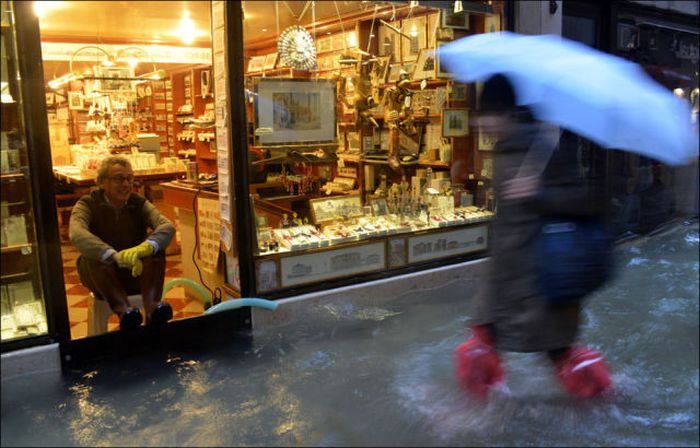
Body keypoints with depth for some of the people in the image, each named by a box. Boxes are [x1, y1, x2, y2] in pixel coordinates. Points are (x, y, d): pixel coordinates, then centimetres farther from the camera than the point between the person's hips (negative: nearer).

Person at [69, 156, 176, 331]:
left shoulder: (139, 203, 2)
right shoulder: (88, 204, -5)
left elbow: (168, 226, -16)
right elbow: (77, 234, -27)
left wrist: (147, 246, -40)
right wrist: (116, 256, -45)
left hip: (138, 271, 2)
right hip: (101, 275, -2)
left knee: (155, 247, -26)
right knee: (93, 253, -32)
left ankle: (151, 306, -45)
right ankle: (122, 308, -49)